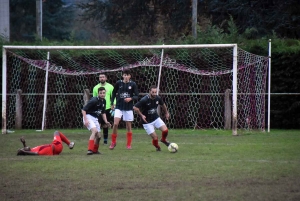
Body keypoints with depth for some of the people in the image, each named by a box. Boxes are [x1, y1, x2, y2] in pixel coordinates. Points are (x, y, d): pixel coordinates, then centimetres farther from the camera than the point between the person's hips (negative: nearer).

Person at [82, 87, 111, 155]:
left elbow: (103, 112, 20)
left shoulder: (103, 101, 5)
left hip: (95, 118, 8)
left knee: (98, 136, 9)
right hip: (88, 117, -8)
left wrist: (106, 121, 8)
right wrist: (85, 120, -30)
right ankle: (90, 150, -33)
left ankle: (95, 150, 33)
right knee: (95, 130, -29)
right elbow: (83, 109, -21)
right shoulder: (94, 100, -20)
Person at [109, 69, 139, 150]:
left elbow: (136, 96, -1)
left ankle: (129, 145, 14)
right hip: (119, 107, 0)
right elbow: (114, 93, 13)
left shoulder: (133, 84, -3)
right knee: (115, 124, -14)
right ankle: (113, 142, 3)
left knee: (128, 126, 4)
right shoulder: (118, 83, -1)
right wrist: (112, 103, 9)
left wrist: (130, 98, -21)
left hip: (128, 108, 0)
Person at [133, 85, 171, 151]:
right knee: (155, 138, -9)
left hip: (156, 118, 4)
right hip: (147, 122, -4)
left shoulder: (158, 98, -8)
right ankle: (157, 147, 26)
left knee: (165, 130, -14)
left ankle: (163, 140, 21)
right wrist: (141, 115, -25)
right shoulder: (144, 100, -24)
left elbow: (163, 105, 15)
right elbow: (135, 107, -20)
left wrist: (166, 113, 21)